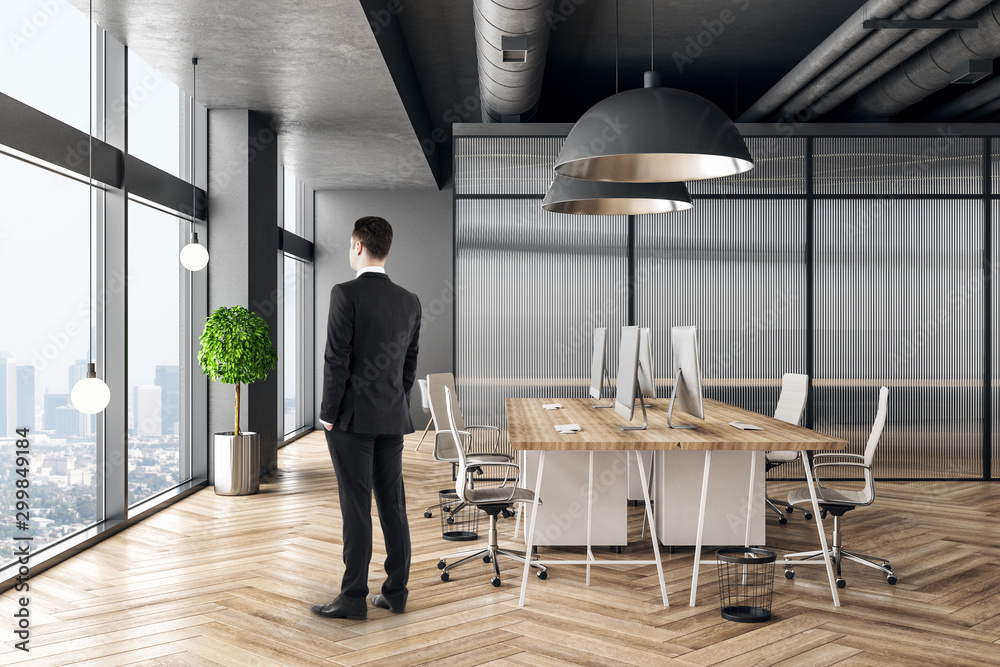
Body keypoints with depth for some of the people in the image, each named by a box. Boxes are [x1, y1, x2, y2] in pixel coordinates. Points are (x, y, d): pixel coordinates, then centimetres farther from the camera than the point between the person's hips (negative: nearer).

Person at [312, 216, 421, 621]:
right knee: (392, 504, 10)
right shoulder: (410, 301, 7)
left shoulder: (346, 294, -11)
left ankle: (354, 598, 4)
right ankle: (396, 591, 16)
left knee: (356, 508, -2)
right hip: (392, 419, 6)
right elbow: (410, 364, 11)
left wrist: (329, 416, -7)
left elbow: (336, 360, -14)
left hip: (353, 417, -6)